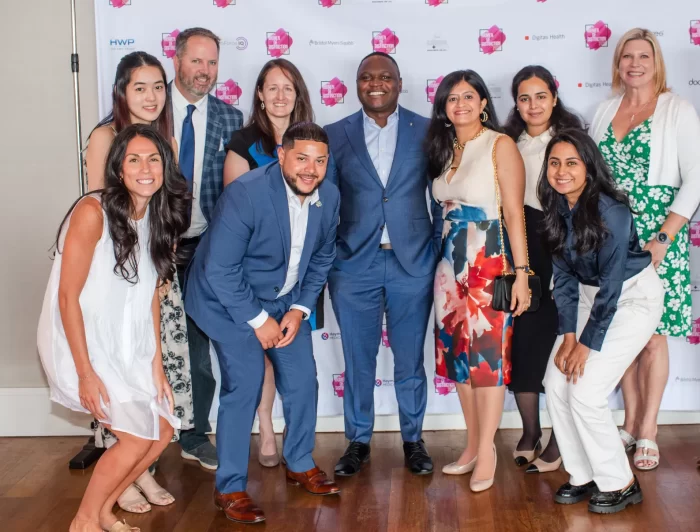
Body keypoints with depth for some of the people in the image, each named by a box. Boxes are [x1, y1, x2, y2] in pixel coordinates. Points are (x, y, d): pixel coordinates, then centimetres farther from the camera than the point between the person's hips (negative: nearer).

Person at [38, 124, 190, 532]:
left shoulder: (159, 218, 1)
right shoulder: (93, 212, -20)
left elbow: (150, 294, 5)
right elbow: (67, 297, -19)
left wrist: (156, 365, 2)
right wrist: (86, 373, -19)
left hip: (126, 346, 7)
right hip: (79, 342, -7)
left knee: (163, 430, 6)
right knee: (138, 436, -10)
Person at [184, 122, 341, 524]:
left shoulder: (329, 196, -10)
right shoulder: (245, 193, -29)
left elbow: (322, 258, 4)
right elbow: (220, 269, -25)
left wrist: (299, 309, -6)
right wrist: (258, 319, -19)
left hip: (285, 299, 6)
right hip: (231, 300, -6)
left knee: (302, 379, 6)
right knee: (245, 386, -13)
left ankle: (300, 464, 29)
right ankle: (230, 488, 1)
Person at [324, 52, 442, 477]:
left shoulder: (427, 132, 2)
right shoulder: (336, 135, 4)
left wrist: (438, 253, 0)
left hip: (413, 262, 0)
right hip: (354, 264, 1)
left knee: (410, 358, 9)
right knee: (358, 360, 9)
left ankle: (413, 439, 26)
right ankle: (358, 441, 25)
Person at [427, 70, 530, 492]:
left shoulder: (500, 145, -7)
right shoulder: (444, 149, 12)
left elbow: (515, 212, -12)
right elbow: (442, 208, 10)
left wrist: (521, 272, -16)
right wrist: (443, 260, 2)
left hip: (489, 262, -6)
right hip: (451, 262, 6)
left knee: (487, 355, -2)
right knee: (458, 353, 9)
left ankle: (486, 452, 8)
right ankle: (474, 445, 21)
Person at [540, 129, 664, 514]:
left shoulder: (610, 210, -26)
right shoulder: (556, 210, -5)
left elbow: (611, 284, -23)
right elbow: (564, 275, -2)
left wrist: (587, 344, -18)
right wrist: (567, 334, -9)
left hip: (634, 296, -7)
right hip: (590, 294, 7)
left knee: (586, 390, -14)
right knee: (556, 384, -3)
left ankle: (619, 484, 4)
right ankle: (583, 476, 13)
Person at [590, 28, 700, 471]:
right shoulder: (606, 111, 10)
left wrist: (663, 239, -15)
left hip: (658, 238, -4)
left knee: (653, 337, 1)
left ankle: (648, 432, 12)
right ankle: (630, 423, 22)